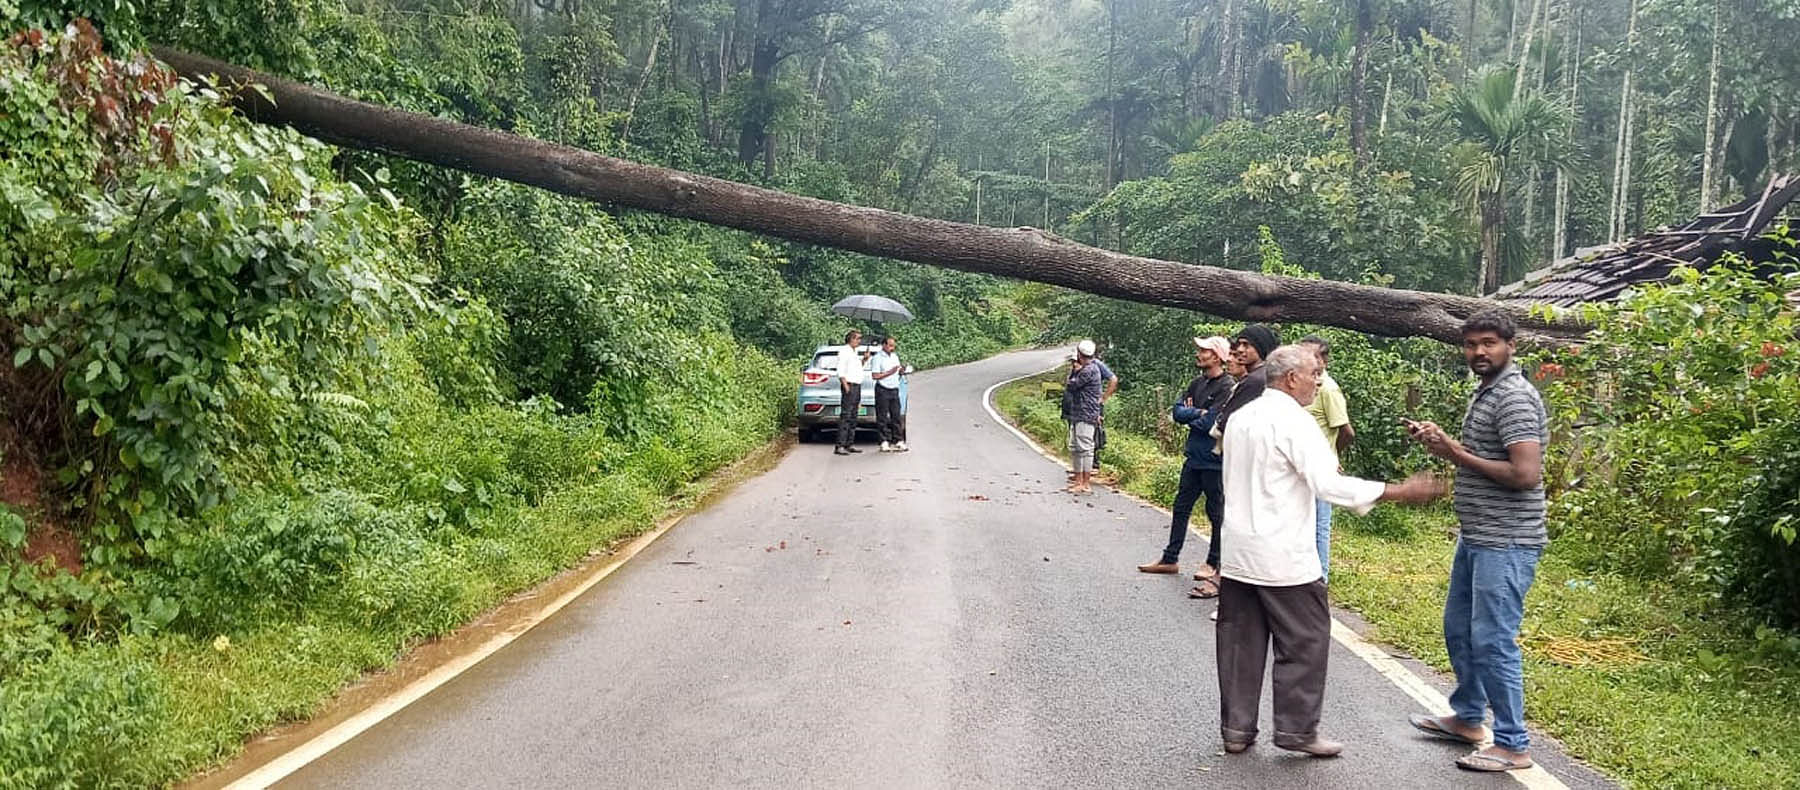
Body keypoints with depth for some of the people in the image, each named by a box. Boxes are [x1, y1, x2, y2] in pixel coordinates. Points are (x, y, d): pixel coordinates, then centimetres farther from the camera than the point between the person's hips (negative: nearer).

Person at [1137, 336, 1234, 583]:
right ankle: (1170, 559, 25)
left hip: (1214, 461, -8)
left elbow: (1210, 424, -22)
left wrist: (1188, 416, -4)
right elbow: (1177, 411, 5)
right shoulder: (1198, 383, 10)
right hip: (1194, 457, 8)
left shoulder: (1227, 386, -15)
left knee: (1216, 513, 5)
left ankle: (1215, 565, 17)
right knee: (1180, 508, 14)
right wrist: (1198, 413, -12)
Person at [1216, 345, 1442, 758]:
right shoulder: (1294, 421, -14)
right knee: (1305, 639, 6)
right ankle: (1296, 729, 11)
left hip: (1237, 553, 8)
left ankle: (1236, 728, 16)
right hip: (1281, 556, -7)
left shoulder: (1241, 416, 10)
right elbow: (1329, 483, -22)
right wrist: (1400, 491, -19)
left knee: (1241, 640, 11)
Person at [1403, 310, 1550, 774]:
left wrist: (1456, 454, -18)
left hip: (1505, 544, -10)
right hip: (1475, 537, 11)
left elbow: (1524, 474, -25)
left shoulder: (1514, 397, -17)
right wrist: (1441, 443, 5)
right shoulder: (1484, 392, 13)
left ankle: (1512, 746, 6)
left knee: (1492, 641, -5)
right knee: (1458, 628, 20)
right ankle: (1467, 719, 36)